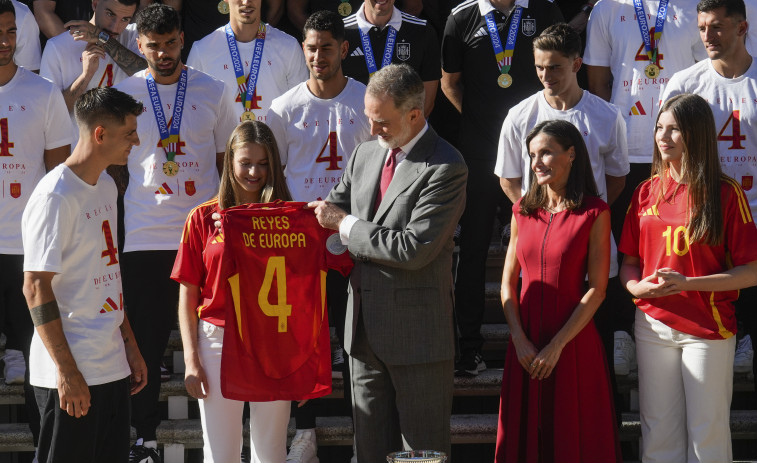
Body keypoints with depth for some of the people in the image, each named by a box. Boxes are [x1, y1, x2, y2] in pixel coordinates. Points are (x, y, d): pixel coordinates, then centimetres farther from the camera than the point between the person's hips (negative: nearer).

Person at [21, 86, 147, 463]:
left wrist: (129, 345, 18)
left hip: (111, 368, 9)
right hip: (71, 374, -9)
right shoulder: (56, 197, -16)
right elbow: (36, 288, -18)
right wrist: (67, 371, -19)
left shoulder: (106, 186, 12)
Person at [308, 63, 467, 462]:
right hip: (364, 327, 7)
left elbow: (414, 249, -22)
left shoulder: (445, 168, -15)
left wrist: (346, 225, -14)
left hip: (417, 334, -7)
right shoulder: (365, 153, 10)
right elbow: (327, 213, 21)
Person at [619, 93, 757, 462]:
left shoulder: (726, 193, -5)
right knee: (659, 433, 7)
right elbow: (628, 262, 14)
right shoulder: (647, 192, 8)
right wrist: (637, 286, -10)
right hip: (654, 324, 4)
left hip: (707, 329, -4)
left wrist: (686, 283, -18)